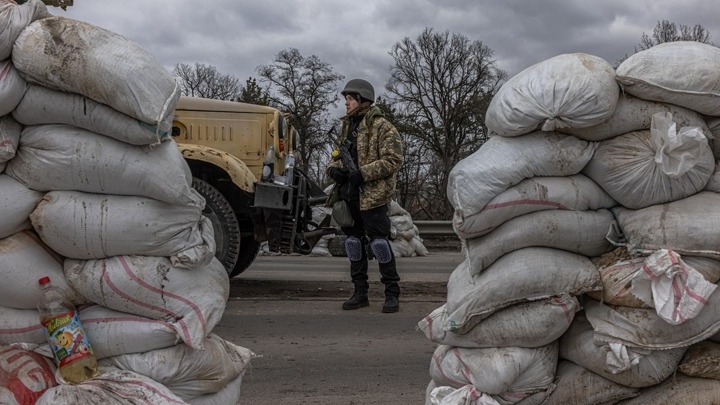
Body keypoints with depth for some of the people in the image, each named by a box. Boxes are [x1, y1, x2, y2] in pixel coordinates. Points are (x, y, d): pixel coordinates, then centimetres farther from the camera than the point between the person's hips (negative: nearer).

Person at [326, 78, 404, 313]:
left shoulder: (382, 127, -7)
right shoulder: (347, 126, 17)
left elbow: (393, 160, -14)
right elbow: (336, 156, 23)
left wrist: (362, 173, -20)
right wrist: (334, 169, -1)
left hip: (372, 195, -8)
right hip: (348, 194, 8)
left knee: (378, 240, -7)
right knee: (353, 240, 11)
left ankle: (392, 293, 3)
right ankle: (360, 292, 21)